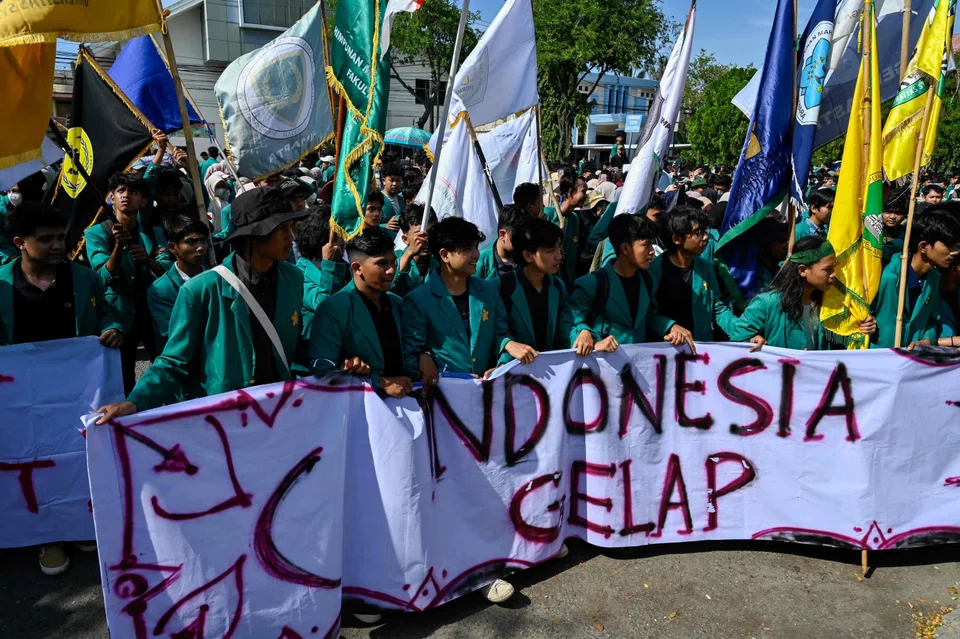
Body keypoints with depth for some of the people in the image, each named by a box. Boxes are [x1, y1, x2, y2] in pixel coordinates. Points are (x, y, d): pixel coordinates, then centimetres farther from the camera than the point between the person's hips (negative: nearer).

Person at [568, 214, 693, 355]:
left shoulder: (646, 279, 10)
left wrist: (671, 327, 5)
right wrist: (593, 343, -25)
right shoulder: (592, 283, -10)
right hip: (606, 358, -4)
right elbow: (570, 323, -11)